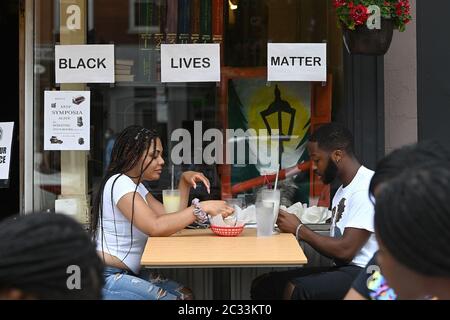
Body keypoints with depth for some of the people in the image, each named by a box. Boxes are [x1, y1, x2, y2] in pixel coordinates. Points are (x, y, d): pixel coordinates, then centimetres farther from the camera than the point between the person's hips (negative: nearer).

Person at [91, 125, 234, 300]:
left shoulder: (136, 185, 14)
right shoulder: (119, 183, -17)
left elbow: (170, 218, 8)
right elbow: (155, 227, -29)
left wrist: (184, 181, 0)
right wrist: (202, 207, -27)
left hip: (127, 272, 9)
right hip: (107, 278, -9)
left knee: (185, 294, 0)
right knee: (173, 298, -16)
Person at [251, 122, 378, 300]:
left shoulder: (366, 187, -13)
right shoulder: (344, 190, 19)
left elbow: (345, 250, -19)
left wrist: (299, 229, -8)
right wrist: (297, 228, 1)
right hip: (341, 269, 10)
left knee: (295, 290, -30)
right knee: (262, 285, -2)